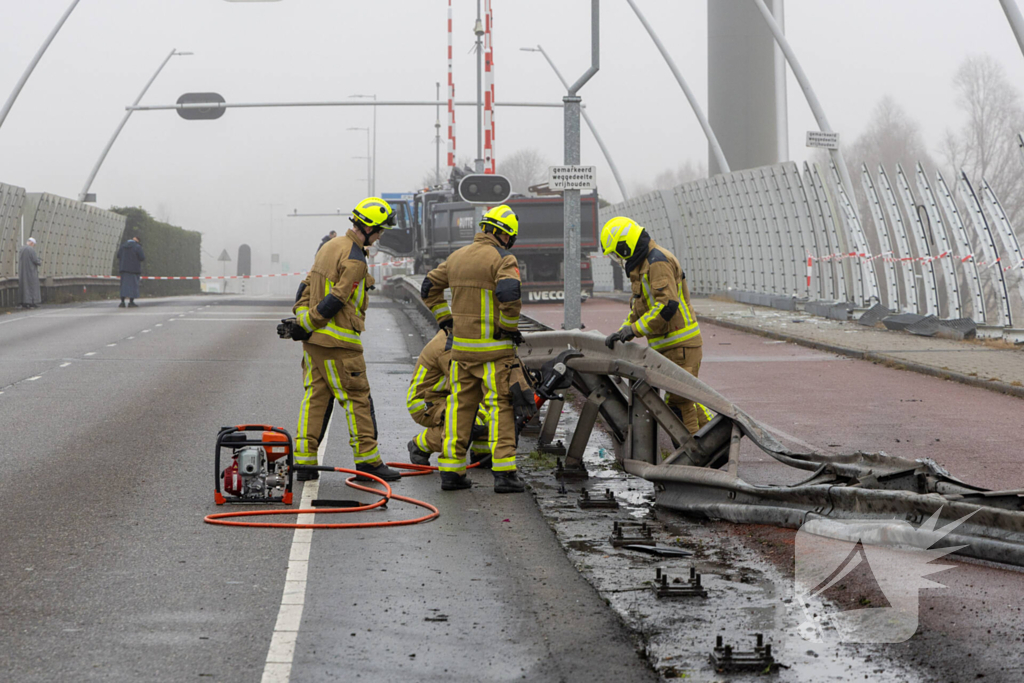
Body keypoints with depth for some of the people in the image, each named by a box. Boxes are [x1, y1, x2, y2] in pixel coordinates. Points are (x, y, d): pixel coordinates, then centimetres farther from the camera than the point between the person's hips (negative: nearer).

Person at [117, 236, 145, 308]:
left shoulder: (123, 246, 6)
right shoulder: (137, 247, -9)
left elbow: (119, 256, 10)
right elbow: (142, 258, -10)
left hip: (124, 268, 4)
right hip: (134, 269, -4)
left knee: (124, 285, 7)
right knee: (133, 285, 1)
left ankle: (122, 302, 0)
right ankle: (131, 302, 0)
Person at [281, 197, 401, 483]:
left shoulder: (331, 246, 14)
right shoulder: (355, 260, -16)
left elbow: (307, 286, 17)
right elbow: (335, 301, -19)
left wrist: (300, 317, 14)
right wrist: (305, 325, -12)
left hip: (313, 339, 9)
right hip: (337, 342, -9)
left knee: (315, 398, 9)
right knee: (358, 400, -1)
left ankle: (304, 462, 8)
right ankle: (367, 461, 2)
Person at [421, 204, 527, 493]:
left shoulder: (457, 257, 12)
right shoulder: (502, 258, -10)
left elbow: (429, 288, 21)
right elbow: (509, 294, -26)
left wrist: (445, 320, 22)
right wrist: (509, 328, -11)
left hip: (461, 346, 6)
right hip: (494, 348, -6)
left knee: (459, 406, 11)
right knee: (500, 407, -2)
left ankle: (450, 470, 11)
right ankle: (504, 473, -6)